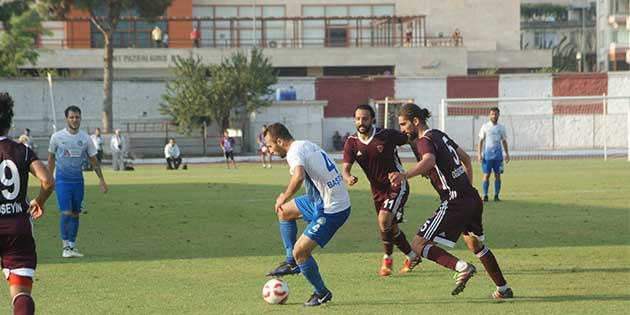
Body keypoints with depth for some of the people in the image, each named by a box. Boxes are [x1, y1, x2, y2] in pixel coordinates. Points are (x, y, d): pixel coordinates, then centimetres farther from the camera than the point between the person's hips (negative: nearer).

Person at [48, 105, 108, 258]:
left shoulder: (85, 138, 0)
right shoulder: (57, 137, -5)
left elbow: (93, 160, 8)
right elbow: (51, 158, 8)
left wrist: (101, 179, 3)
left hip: (78, 180, 3)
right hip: (62, 180, -3)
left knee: (76, 213, 6)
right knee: (66, 213, -12)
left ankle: (72, 246, 15)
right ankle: (66, 247, -3)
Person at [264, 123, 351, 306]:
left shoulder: (294, 152, -18)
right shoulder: (306, 145, 11)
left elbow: (299, 176, -38)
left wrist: (284, 198, -24)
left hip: (331, 210, -10)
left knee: (300, 251, -7)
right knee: (284, 212, 24)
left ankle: (321, 293, 10)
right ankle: (291, 263, 28)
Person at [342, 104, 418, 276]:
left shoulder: (387, 135, -17)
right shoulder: (352, 143, -6)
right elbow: (345, 168, -13)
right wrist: (348, 178, -37)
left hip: (397, 186, -5)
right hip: (378, 190, 5)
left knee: (384, 219, -23)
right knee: (391, 229, 12)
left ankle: (388, 258, -3)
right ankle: (412, 256, 36)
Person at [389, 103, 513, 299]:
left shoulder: (425, 141, -12)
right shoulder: (440, 136, 16)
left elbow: (429, 160, -36)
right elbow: (465, 158, 28)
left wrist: (404, 175, -51)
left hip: (455, 203, -9)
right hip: (472, 199, 9)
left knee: (419, 245, -8)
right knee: (475, 244, 30)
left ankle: (462, 267, -24)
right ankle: (503, 289, 37)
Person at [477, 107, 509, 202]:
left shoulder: (501, 127, 9)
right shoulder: (485, 127, 1)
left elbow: (504, 141, 15)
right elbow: (481, 141, 1)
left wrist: (507, 154, 9)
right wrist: (479, 154, -7)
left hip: (498, 155, 2)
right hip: (487, 154, -2)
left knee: (498, 175, 1)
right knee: (486, 175, -3)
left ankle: (496, 196, 5)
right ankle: (485, 196, 2)